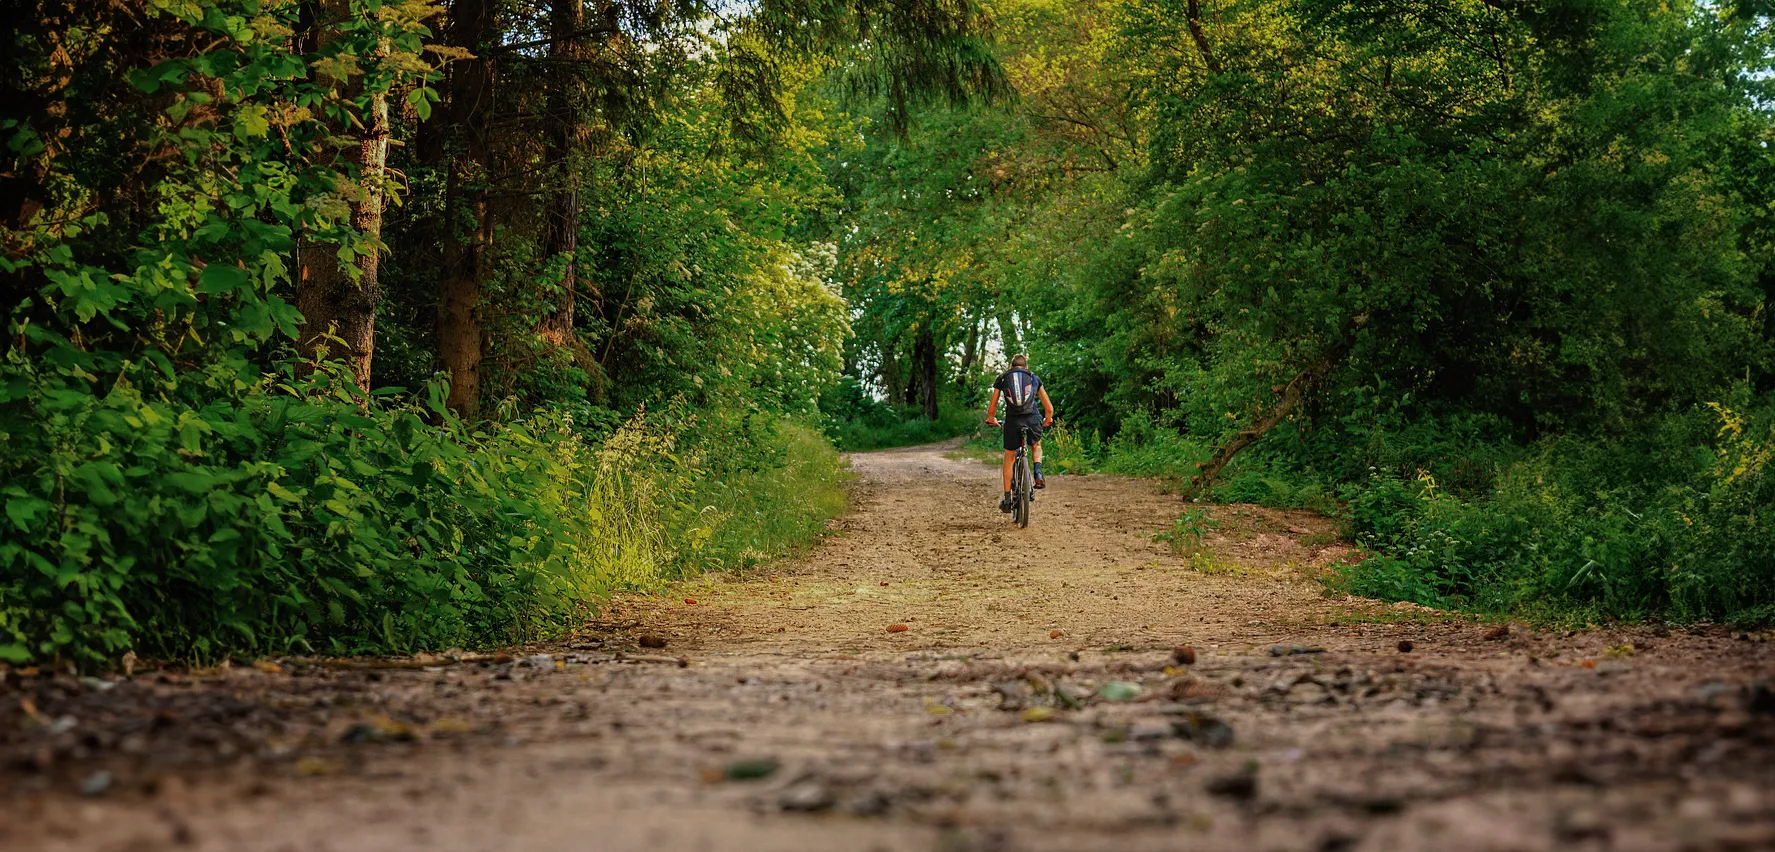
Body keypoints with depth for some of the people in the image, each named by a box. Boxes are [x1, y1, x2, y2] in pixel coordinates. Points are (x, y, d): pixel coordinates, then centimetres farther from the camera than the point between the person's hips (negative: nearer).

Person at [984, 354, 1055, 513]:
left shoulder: (1002, 379, 18)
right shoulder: (1034, 378, 20)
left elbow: (991, 409, 19)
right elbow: (1049, 408, 22)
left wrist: (992, 420, 41)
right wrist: (1048, 419, 43)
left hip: (1012, 421, 0)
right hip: (1033, 420, 0)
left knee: (1009, 458, 18)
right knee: (1036, 446, 32)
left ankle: (1007, 500, 17)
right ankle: (1038, 474, 5)